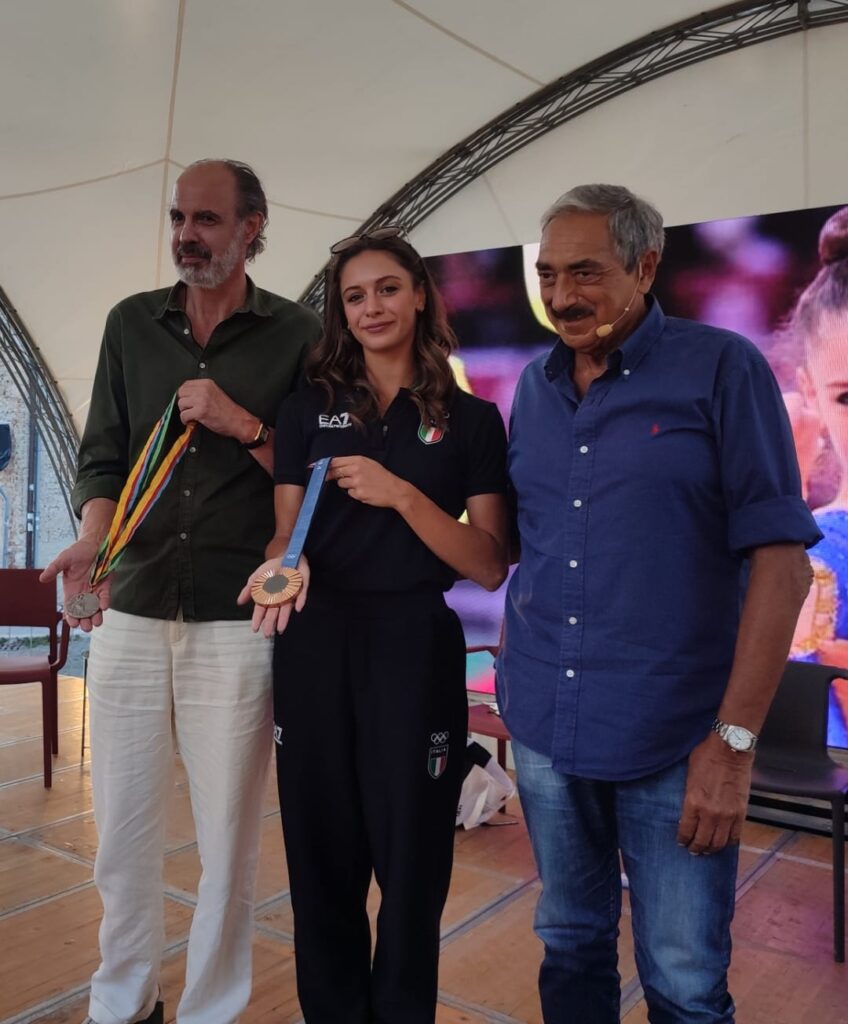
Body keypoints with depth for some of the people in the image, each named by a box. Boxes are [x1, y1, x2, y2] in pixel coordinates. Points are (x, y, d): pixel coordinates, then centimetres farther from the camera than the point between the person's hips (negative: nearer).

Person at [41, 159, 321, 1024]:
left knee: (227, 847, 7)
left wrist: (243, 425, -14)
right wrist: (92, 540, -12)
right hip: (130, 617, 3)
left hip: (235, 626, -3)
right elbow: (102, 456, 6)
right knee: (122, 839, 13)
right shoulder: (132, 323, 10)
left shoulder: (297, 336, 1)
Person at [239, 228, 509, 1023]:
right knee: (323, 855, 12)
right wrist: (281, 568, -19)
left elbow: (490, 567, -4)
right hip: (317, 646, 2)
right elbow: (285, 536, 5)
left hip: (416, 646, -1)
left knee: (411, 858, 9)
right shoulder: (308, 410, 7)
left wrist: (401, 494, -17)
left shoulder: (471, 420, 2)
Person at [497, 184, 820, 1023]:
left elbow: (781, 561, -11)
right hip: (543, 731, 5)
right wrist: (514, 681, 10)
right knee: (570, 947, 19)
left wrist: (734, 739, -15)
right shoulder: (534, 385, 8)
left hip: (672, 739, -4)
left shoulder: (722, 369, -7)